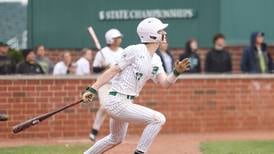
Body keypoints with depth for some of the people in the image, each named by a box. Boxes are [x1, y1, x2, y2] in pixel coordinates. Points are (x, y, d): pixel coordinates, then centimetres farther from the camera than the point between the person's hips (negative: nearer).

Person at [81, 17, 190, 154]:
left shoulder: (156, 60, 11)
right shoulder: (135, 51, -15)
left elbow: (165, 83, 6)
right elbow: (113, 70, -14)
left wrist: (177, 72, -14)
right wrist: (93, 89, -19)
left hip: (127, 102, 10)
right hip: (117, 102, -10)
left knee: (116, 139, 26)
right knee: (158, 118, -17)